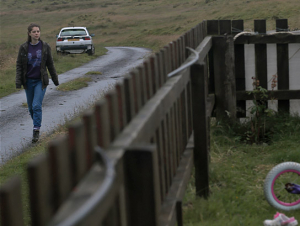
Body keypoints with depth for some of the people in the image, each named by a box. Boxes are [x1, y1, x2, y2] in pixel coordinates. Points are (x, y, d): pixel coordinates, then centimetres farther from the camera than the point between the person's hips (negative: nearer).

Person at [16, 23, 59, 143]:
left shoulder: (45, 47, -3)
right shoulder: (24, 48, -2)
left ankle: (36, 131, -9)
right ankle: (37, 123, 33)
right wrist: (18, 82, -8)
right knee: (31, 107, 11)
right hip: (28, 81, 2)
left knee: (37, 105, -13)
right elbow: (19, 65, 0)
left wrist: (55, 79, 12)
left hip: (41, 81, -2)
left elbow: (50, 64, 6)